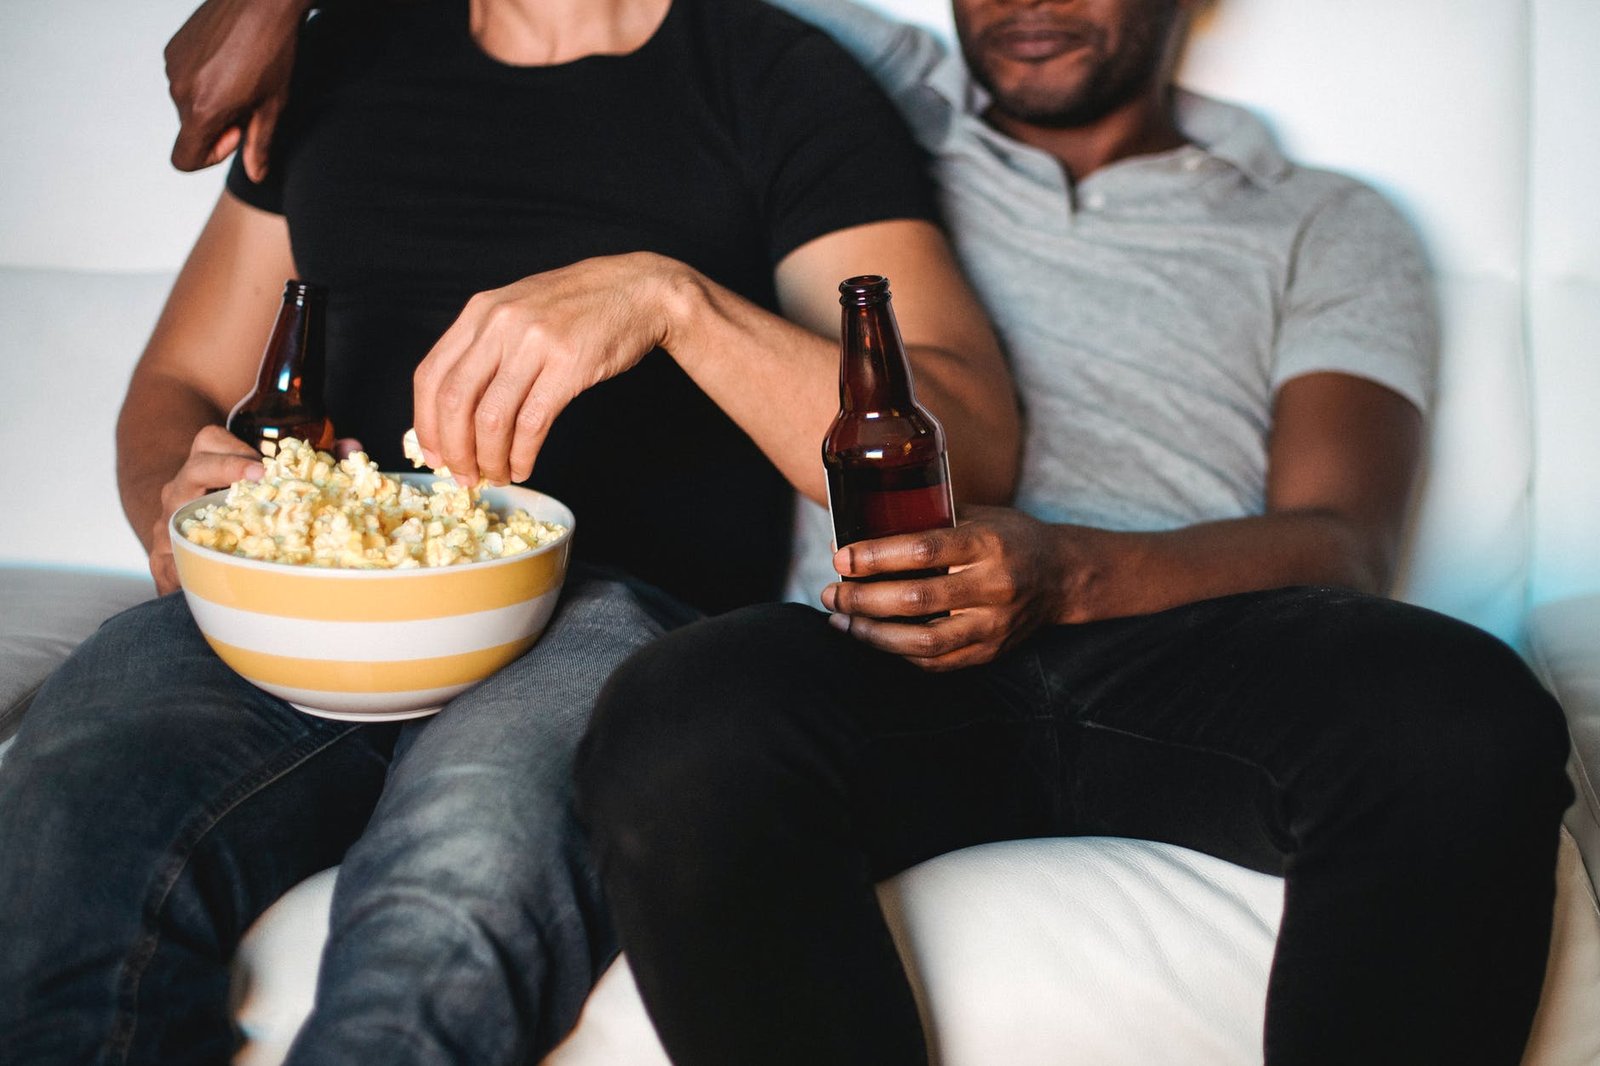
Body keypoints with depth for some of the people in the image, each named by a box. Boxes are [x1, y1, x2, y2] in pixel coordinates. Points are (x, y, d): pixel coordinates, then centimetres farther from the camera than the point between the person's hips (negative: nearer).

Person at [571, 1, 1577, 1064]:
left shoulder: (1328, 228, 22)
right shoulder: (884, 99, 27)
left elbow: (1344, 547, 5)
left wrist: (1069, 574, -16)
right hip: (894, 663, 0)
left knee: (1472, 723, -34)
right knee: (677, 730, -35)